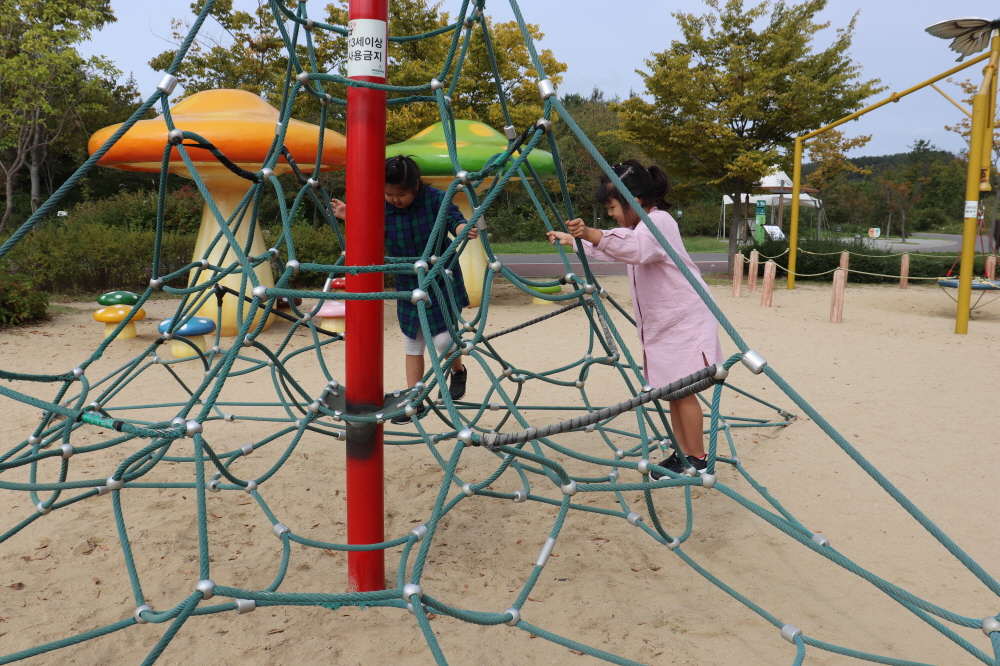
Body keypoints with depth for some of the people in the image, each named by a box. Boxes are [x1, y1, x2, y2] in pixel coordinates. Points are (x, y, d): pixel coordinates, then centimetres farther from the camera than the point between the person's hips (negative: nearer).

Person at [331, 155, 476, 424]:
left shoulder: (435, 199, -18)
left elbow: (454, 218, -9)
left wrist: (462, 228, -33)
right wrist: (349, 218, -14)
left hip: (441, 280, -4)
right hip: (407, 285, 4)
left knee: (443, 339, -10)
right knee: (412, 343, 10)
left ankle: (458, 371, 26)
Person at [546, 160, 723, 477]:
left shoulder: (658, 221, -17)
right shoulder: (639, 226, 15)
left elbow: (634, 247, -40)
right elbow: (612, 246, 32)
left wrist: (592, 234, -52)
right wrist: (572, 239, 32)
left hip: (684, 320, -10)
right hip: (661, 323, 10)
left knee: (682, 390, -7)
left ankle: (697, 460, 3)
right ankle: (683, 453, 17)